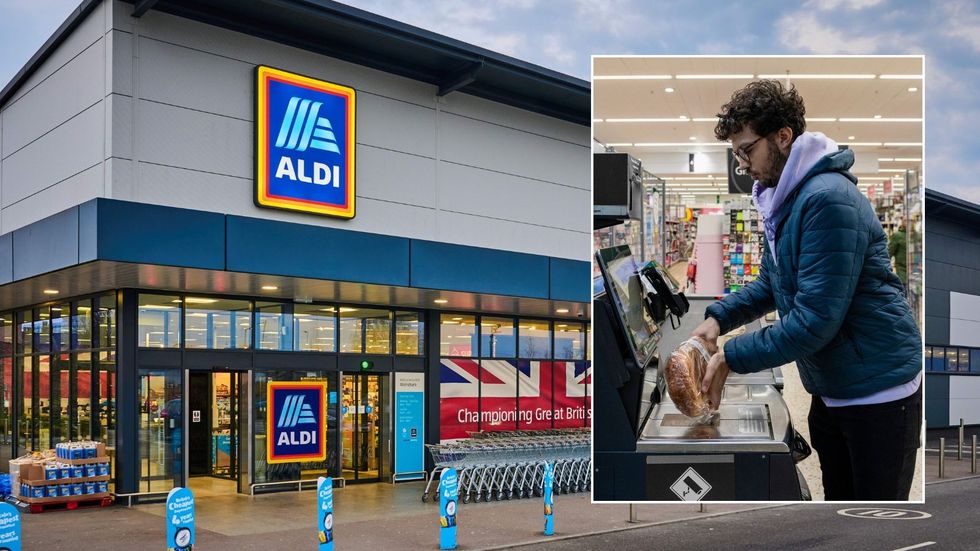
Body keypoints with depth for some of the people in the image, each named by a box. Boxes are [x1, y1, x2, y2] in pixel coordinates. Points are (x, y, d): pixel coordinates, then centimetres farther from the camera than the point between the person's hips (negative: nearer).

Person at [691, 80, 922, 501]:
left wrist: (731, 358, -21)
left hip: (879, 390, -9)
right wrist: (719, 318, 0)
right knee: (837, 500, 21)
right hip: (830, 388, 9)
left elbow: (814, 321, -28)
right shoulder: (781, 200, 5)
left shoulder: (828, 200, -25)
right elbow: (772, 283, 16)